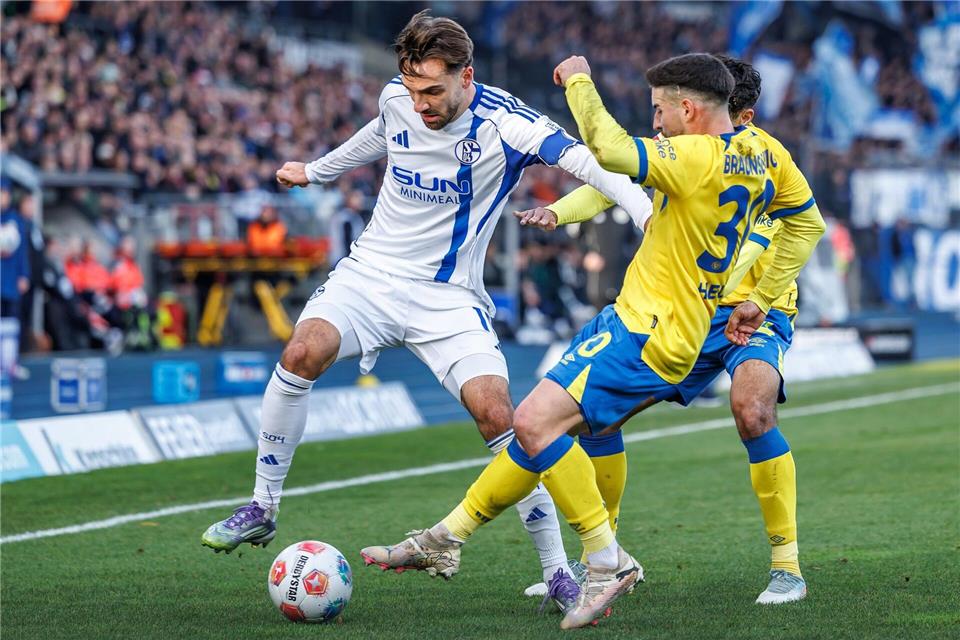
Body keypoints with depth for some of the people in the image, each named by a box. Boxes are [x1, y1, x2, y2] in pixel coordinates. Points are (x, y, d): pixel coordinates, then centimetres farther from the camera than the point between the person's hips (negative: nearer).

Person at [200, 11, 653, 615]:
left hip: (449, 294, -3)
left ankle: (557, 569, -5)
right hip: (373, 270, 3)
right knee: (304, 351, -25)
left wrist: (650, 216, -50)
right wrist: (317, 170, 38)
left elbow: (582, 158, -34)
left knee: (497, 413, -19)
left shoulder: (504, 124, -19)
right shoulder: (396, 99, -3)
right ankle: (263, 508, -8)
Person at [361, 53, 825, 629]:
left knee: (536, 422, -19)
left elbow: (611, 149, -30)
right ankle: (448, 536, 18)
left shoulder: (698, 158, -20)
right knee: (543, 428, 12)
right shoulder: (761, 153, 10)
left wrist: (579, 81, -13)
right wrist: (762, 299, 22)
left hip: (646, 332, -10)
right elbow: (808, 223, 23)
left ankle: (608, 561, -15)